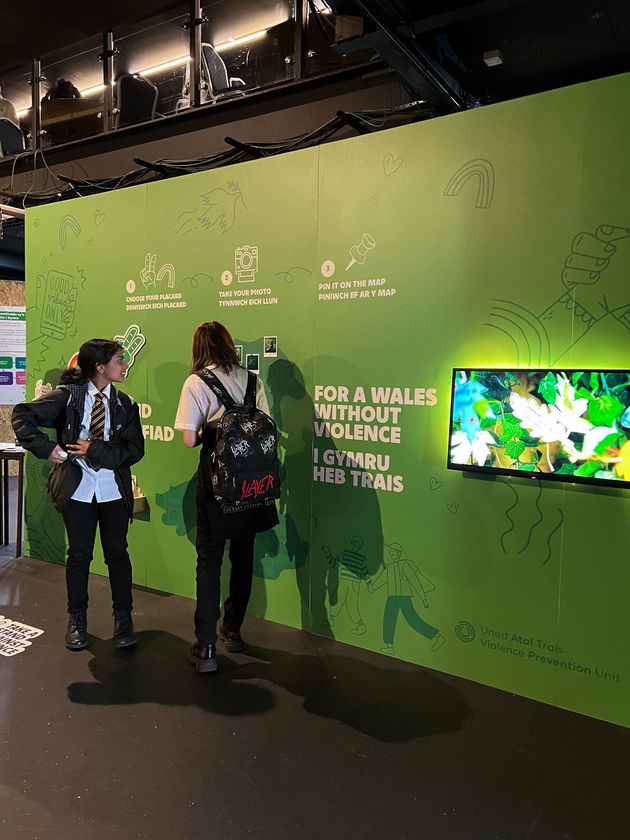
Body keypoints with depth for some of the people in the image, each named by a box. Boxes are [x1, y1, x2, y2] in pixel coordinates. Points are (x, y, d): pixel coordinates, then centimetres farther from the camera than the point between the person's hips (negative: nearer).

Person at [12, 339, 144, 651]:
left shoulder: (125, 404, 1)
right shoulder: (68, 395, -4)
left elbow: (134, 449, -6)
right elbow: (22, 415, -3)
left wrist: (95, 450, -15)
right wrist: (46, 448, -11)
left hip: (114, 490, 1)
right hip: (77, 488, -1)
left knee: (117, 553, 7)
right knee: (79, 554, 10)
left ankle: (123, 617, 24)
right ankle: (77, 619, 29)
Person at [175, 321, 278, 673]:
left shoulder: (196, 383, -7)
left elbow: (190, 440, -12)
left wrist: (207, 433, 9)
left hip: (216, 477, -3)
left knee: (210, 559, 4)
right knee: (243, 556, 16)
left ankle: (206, 648, 3)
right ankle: (233, 631, 31)